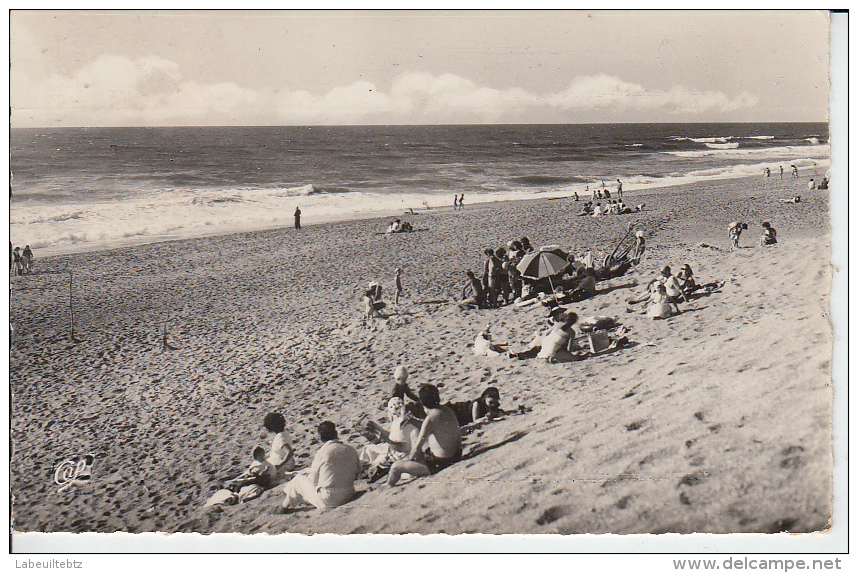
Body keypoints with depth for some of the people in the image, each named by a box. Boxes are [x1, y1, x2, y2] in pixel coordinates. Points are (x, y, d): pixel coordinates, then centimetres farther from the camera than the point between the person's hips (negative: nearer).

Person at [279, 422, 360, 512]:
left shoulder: (322, 453, -16)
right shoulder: (352, 450, -3)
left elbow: (313, 480, -7)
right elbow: (357, 474, 9)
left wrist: (306, 474, 15)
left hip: (327, 501, -5)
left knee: (299, 478, 17)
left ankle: (285, 506, 36)